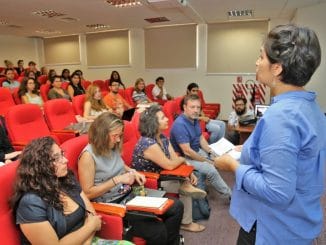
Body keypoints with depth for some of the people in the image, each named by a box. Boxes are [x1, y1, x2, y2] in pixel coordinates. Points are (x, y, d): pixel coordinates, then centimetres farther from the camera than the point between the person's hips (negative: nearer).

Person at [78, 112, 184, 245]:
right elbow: (87, 193, -19)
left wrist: (132, 172, 4)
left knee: (177, 207, -1)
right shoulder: (88, 155, -19)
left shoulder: (113, 147, 4)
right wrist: (117, 179, -22)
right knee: (158, 231, -21)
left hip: (128, 194, 8)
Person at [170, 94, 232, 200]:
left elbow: (201, 138, 10)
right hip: (184, 157, -10)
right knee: (211, 170, -21)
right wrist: (206, 161, -19)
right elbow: (187, 151, -29)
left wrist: (210, 153, -3)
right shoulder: (180, 125, -28)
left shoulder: (194, 119, 1)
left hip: (197, 151, 10)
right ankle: (230, 195, -2)